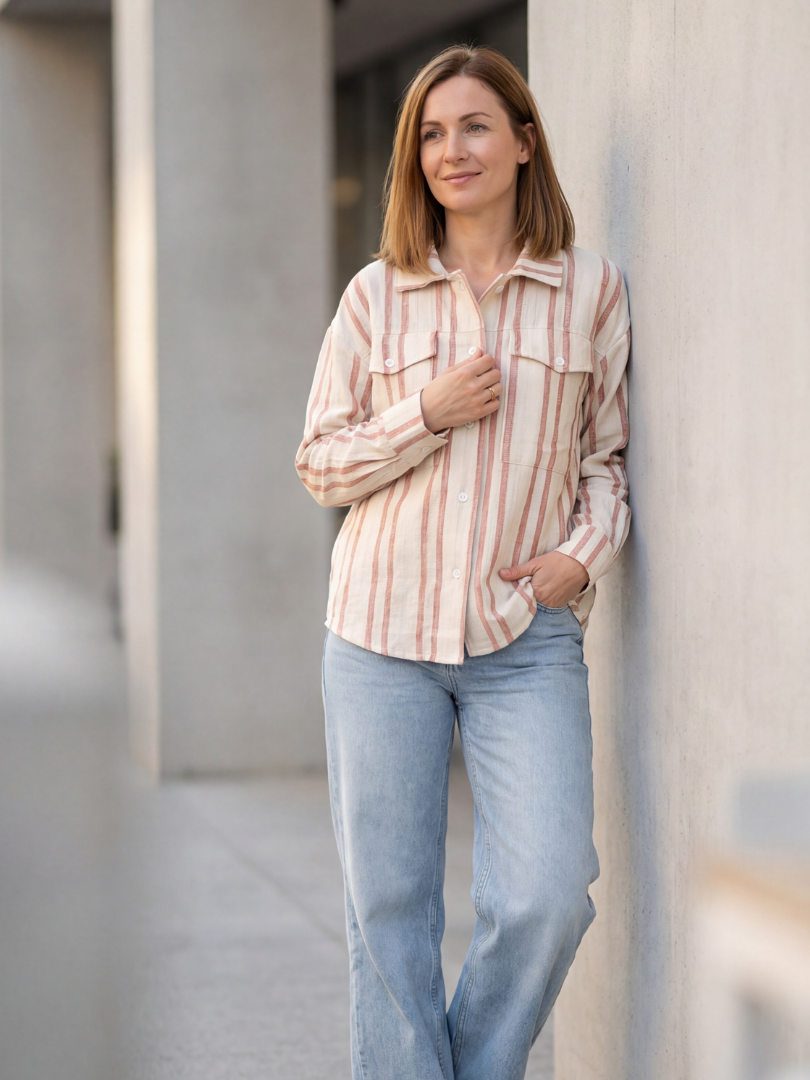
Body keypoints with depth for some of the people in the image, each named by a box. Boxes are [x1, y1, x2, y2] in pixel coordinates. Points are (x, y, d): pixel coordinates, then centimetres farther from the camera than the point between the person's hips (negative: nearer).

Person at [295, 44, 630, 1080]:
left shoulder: (591, 290, 5)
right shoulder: (376, 295, 5)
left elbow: (606, 450, 13)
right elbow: (319, 462, 7)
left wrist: (588, 550, -5)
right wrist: (428, 414, -9)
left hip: (528, 636, 0)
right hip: (382, 631, 1)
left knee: (546, 896, -11)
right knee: (388, 907, 4)